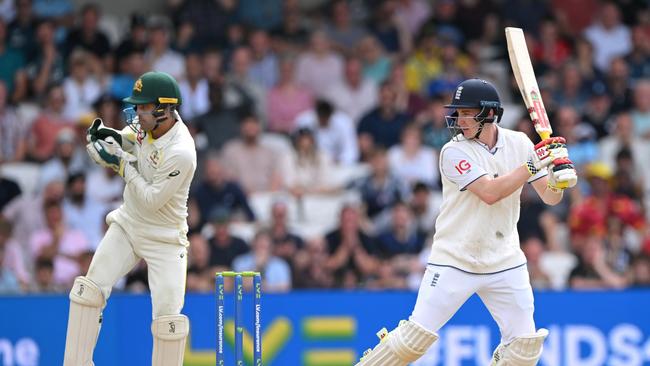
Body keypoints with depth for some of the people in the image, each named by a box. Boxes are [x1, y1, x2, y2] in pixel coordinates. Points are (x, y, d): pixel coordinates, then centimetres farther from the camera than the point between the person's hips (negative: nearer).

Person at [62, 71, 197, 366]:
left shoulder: (180, 153, -29)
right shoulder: (150, 122, -7)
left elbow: (151, 201, -25)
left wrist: (121, 164, -21)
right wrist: (115, 136, -4)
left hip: (164, 239, -7)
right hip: (128, 224, 7)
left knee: (168, 316, -12)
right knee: (89, 289, -3)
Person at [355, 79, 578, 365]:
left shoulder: (518, 143, 1)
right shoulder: (454, 151, -11)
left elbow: (549, 198, 1)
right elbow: (490, 193, -23)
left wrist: (559, 178, -21)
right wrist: (533, 164, -24)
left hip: (505, 263, 4)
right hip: (454, 261, -4)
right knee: (418, 336, -11)